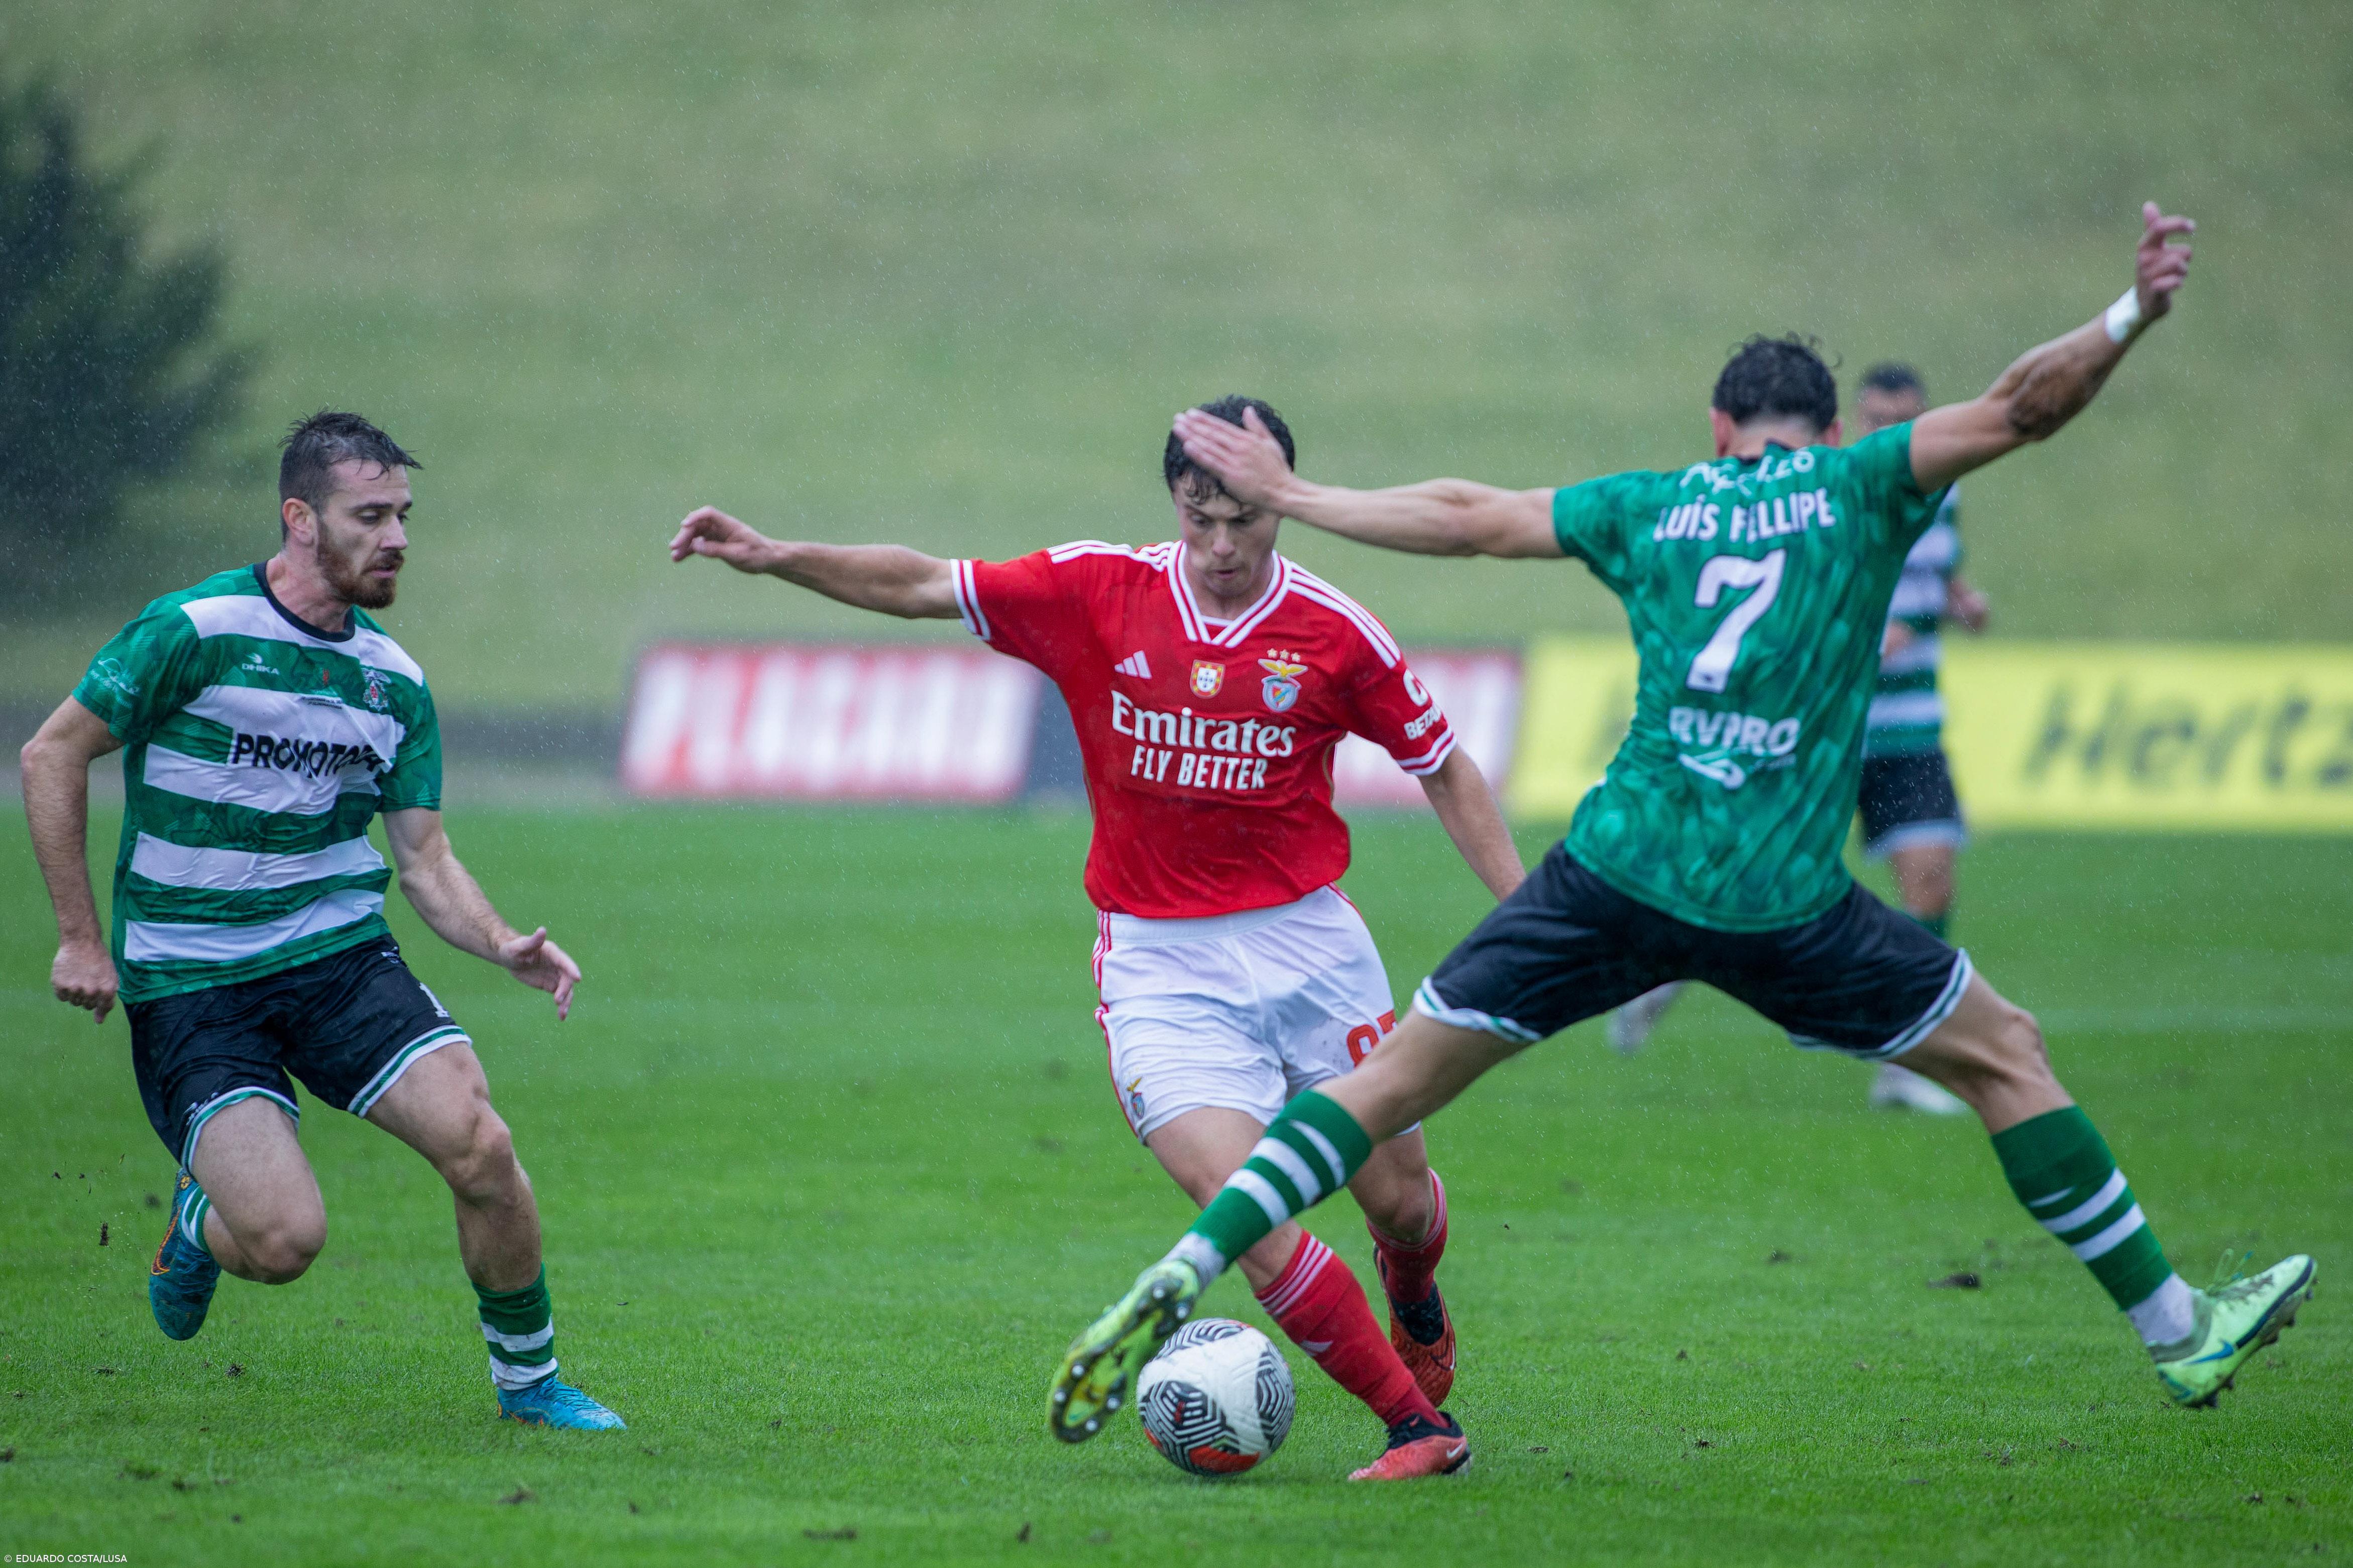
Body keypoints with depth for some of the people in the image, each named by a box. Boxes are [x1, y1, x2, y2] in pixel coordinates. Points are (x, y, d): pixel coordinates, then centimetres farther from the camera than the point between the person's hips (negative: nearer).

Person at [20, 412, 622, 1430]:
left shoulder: (394, 680, 7)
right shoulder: (196, 632, -12)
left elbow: (424, 859, 10)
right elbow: (52, 756, -5)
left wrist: (504, 946, -9)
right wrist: (79, 935, -6)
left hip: (342, 955, 4)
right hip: (189, 986, -4)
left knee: (479, 1145, -19)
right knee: (285, 1239, -20)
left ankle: (528, 1380, 4)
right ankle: (200, 1220, 19)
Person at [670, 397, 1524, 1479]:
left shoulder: (1334, 634, -6)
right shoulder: (1096, 594, -5)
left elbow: (1444, 770, 5)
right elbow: (920, 588, 0)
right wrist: (776, 558, -11)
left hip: (1307, 940, 1)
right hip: (1160, 968, -1)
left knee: (1398, 1196, 7)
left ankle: (1414, 1304, 46)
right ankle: (1418, 1424, -9)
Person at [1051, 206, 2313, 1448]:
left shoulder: (1653, 506, 14)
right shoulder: (1858, 486, 6)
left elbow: (1469, 519, 19)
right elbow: (2019, 410, -4)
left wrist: (1289, 497, 28)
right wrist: (2128, 320, 0)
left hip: (1615, 873, 2)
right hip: (1784, 902, -2)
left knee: (1394, 1076, 8)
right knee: (2003, 1055, 15)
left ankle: (1176, 1282, -5)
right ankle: (2178, 1333, 17)